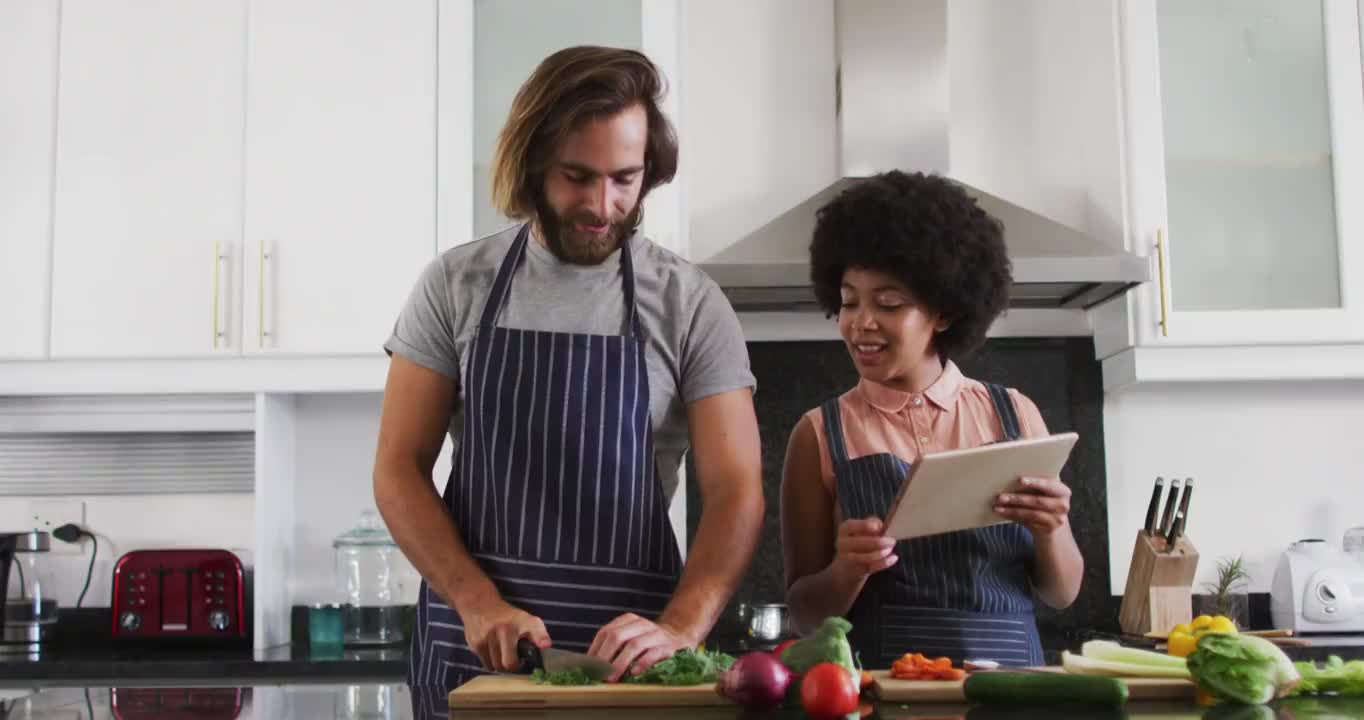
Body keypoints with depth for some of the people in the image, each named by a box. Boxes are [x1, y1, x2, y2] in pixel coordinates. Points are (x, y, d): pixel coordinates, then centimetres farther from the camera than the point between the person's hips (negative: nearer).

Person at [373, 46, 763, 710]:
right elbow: (398, 471, -1)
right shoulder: (455, 285, 0)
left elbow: (734, 490, -7)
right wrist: (480, 604, -13)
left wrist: (678, 628, -22)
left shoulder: (691, 305, -3)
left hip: (627, 652, 0)